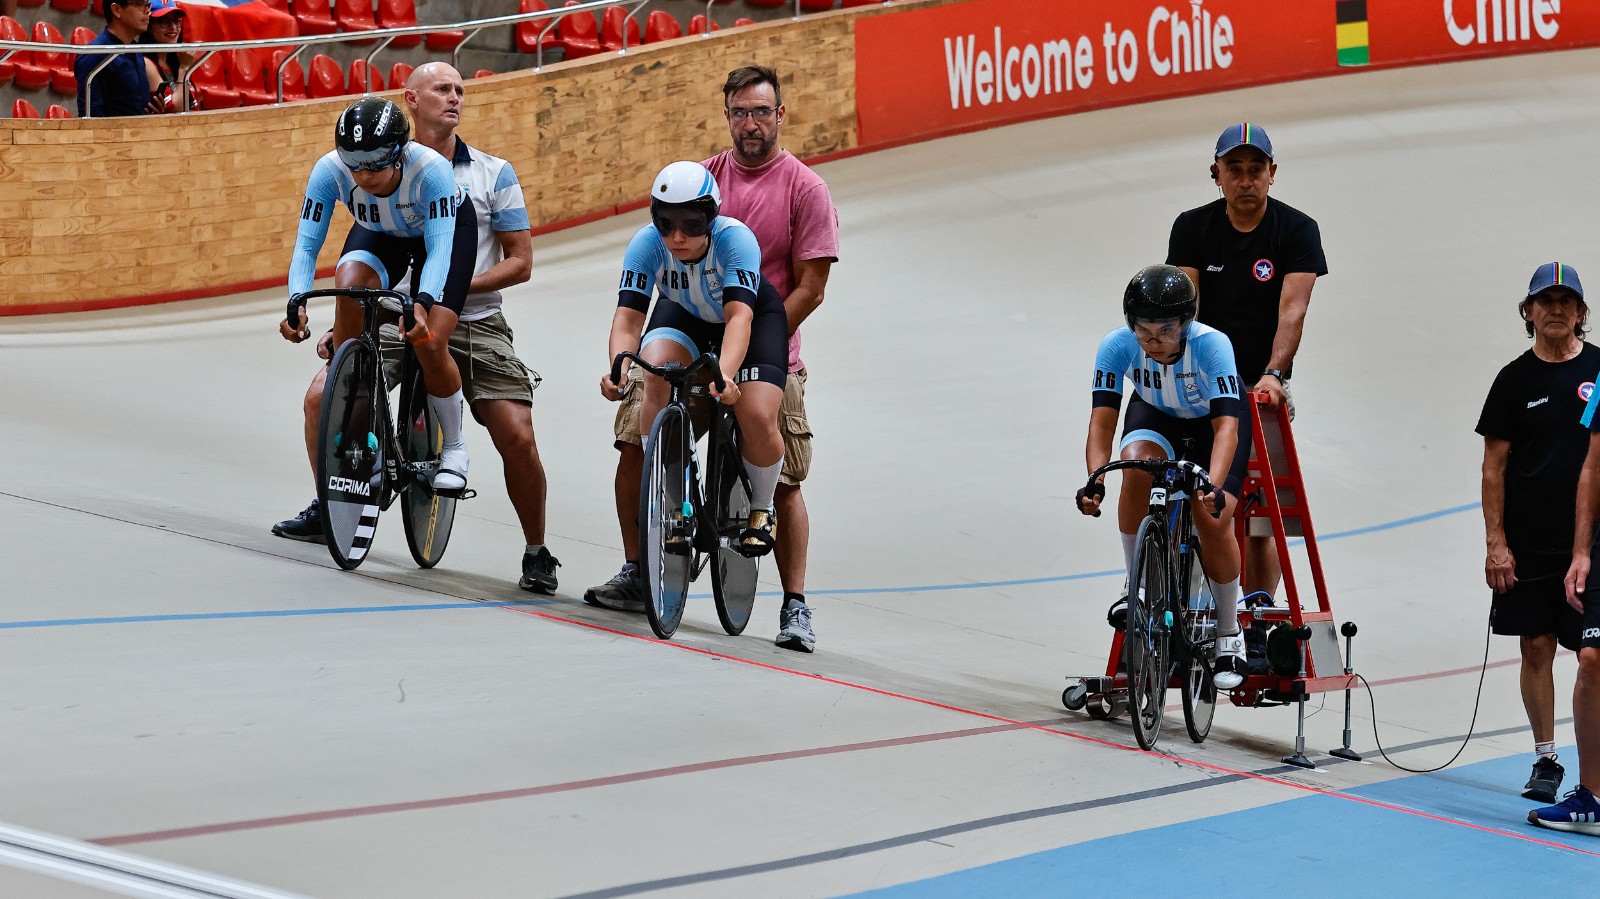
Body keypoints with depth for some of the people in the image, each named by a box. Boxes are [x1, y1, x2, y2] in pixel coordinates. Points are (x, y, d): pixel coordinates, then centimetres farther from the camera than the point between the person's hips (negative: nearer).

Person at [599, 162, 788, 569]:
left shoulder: (735, 238, -37)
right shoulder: (647, 244, -30)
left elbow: (739, 317, -47)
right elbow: (628, 317, -35)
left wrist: (725, 375, -64)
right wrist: (618, 367, -56)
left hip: (755, 313, -2)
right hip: (685, 314, 2)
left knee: (757, 417, -23)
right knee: (657, 377, -29)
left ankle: (761, 509, 7)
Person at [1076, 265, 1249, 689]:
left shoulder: (1211, 345, -37)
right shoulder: (1117, 346, -30)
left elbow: (1226, 426, -45)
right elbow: (1102, 422, -34)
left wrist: (1214, 488, -60)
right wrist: (1095, 482, -52)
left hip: (1214, 420, -2)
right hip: (1154, 415, 2)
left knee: (1213, 521, -20)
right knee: (1136, 467, -32)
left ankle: (1229, 637, 2)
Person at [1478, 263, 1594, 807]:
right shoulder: (1516, 380, 5)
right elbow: (1495, 466, 6)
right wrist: (1496, 543, -1)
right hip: (1529, 542, 1)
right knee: (1536, 648, 3)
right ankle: (1545, 762, 13)